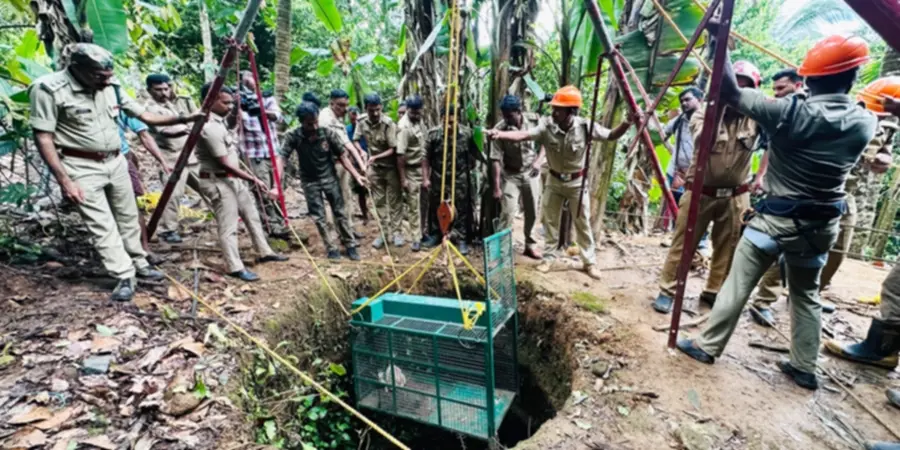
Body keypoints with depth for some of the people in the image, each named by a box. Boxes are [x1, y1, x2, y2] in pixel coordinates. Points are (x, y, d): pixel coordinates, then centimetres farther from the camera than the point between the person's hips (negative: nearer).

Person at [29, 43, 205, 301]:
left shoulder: (111, 88, 0)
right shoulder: (49, 89, -16)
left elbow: (144, 115, 8)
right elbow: (43, 137, -15)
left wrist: (182, 119, -4)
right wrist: (64, 180, -19)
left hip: (116, 162, 6)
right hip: (82, 168, -6)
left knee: (128, 218, 14)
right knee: (102, 226, -2)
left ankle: (140, 264, 27)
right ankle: (125, 277, 5)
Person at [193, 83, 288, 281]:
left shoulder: (220, 120, 5)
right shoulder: (210, 128, -23)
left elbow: (233, 122, 32)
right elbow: (225, 164, -24)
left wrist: (235, 112, 10)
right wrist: (253, 179, -21)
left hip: (232, 178, 10)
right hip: (218, 182, -10)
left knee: (252, 214, 17)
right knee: (228, 227, -4)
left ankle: (264, 252, 29)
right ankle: (235, 268, 6)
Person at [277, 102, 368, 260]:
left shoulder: (328, 132, -17)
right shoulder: (293, 136, -18)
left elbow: (342, 156, -9)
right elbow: (282, 159, -22)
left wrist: (356, 176, -11)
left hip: (329, 177, 0)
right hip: (310, 181, 0)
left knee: (340, 212, 7)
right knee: (318, 217, 4)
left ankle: (350, 245, 19)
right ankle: (331, 249, 18)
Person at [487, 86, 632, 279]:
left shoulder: (585, 126, -20)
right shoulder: (547, 126, -21)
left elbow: (611, 136, -10)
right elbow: (524, 134, -36)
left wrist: (627, 123, -30)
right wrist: (500, 134, -54)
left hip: (577, 181, -1)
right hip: (554, 180, 1)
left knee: (583, 223, 7)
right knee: (550, 221, 10)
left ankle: (590, 262, 22)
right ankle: (548, 258, 27)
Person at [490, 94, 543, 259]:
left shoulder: (534, 120, -11)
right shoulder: (500, 129, -19)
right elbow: (496, 159, -18)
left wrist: (539, 160, -12)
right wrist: (497, 187, -19)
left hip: (531, 173, 3)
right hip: (511, 175, -2)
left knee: (532, 212, 10)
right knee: (508, 212, -12)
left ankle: (530, 244, 28)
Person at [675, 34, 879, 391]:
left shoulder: (790, 112, -16)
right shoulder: (865, 123, 0)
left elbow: (731, 94, -14)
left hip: (776, 218, -5)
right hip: (821, 225, 5)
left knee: (737, 285, 3)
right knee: (806, 294, 18)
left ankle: (706, 346, 12)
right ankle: (805, 368, 25)